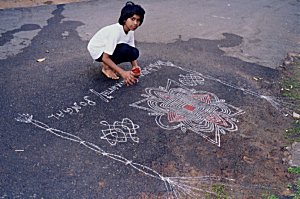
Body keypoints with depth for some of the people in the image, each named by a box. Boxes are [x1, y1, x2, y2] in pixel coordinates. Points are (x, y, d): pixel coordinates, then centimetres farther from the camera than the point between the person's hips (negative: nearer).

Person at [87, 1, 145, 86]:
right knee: (125, 49, -31)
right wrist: (122, 72, -36)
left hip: (109, 48, 7)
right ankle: (106, 67, -6)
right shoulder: (115, 31, -32)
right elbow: (105, 58, -31)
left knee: (134, 52, -13)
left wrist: (135, 66, -24)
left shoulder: (130, 30, -10)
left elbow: (132, 54, -4)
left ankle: (110, 65, 7)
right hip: (97, 51, -7)